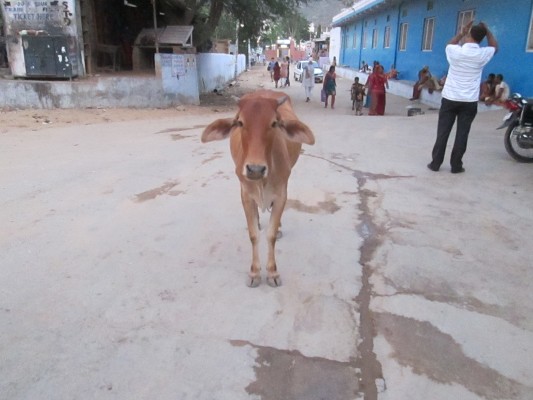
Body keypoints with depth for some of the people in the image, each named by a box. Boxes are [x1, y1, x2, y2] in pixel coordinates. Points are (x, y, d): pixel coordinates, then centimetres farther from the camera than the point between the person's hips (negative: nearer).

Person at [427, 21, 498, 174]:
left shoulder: (455, 51, -8)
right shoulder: (482, 54, -5)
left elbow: (450, 44, 19)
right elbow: (494, 46, 21)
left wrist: (462, 32, 21)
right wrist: (487, 30, 22)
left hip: (449, 99, 0)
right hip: (469, 102, 0)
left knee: (442, 133, 5)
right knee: (462, 135, 5)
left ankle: (435, 163, 9)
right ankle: (456, 165, 10)